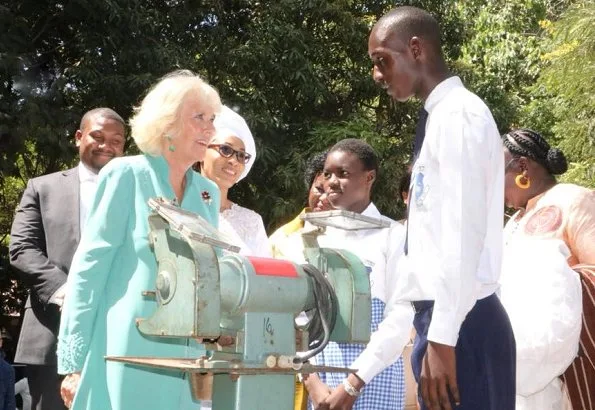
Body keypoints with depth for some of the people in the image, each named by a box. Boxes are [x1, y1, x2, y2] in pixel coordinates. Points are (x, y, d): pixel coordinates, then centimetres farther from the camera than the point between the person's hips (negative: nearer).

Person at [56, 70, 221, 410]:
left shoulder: (208, 193, 12)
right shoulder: (126, 175, -3)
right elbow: (90, 269, -6)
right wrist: (74, 363, -10)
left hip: (186, 362, 5)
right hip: (127, 357, -5)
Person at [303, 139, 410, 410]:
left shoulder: (392, 236, -2)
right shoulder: (317, 240, 12)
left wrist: (351, 384, -13)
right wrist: (312, 381, -6)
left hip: (373, 377, -4)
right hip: (320, 371, 4)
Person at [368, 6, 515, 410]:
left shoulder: (458, 114, -9)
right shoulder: (439, 118, 17)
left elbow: (464, 234, -17)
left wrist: (442, 337, -20)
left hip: (459, 323, -9)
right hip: (441, 317, 9)